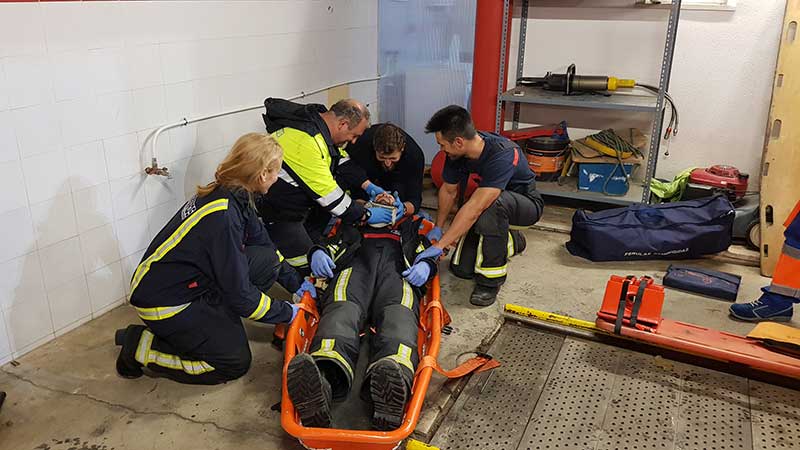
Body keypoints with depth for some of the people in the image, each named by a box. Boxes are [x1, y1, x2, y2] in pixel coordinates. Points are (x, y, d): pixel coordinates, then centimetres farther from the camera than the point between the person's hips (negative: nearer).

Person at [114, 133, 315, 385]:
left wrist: (296, 283, 14)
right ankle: (140, 347, 4)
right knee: (236, 363, -2)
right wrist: (286, 313, -10)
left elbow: (262, 243, 13)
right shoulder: (224, 215, -31)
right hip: (162, 301, -8)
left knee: (267, 261, -5)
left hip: (190, 281, 8)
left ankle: (219, 320, 7)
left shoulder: (233, 194, -4)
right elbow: (239, 293, -24)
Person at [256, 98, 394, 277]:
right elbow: (328, 194, -25)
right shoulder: (305, 141, -30)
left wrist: (368, 186, 0)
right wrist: (365, 215, -15)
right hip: (274, 213, -10)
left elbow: (342, 160, 11)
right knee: (307, 265, -12)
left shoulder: (320, 120, -2)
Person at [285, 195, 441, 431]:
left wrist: (426, 265, 0)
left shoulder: (413, 224, 44)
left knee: (399, 318, -38)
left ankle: (392, 388, -70)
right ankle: (321, 381, -67)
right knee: (341, 312, -37)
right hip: (354, 264, 1)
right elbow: (331, 242, 28)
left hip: (398, 269, 0)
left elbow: (429, 250, 26)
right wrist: (319, 252, 2)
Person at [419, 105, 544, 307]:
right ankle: (511, 241, 22)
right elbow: (449, 190, 2)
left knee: (492, 203, -42)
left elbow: (474, 208, -44)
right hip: (490, 205, 7)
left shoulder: (503, 154, -38)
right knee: (461, 268, -4)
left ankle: (490, 279, -24)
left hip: (525, 204, -6)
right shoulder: (456, 153, -17)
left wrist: (439, 246, -44)